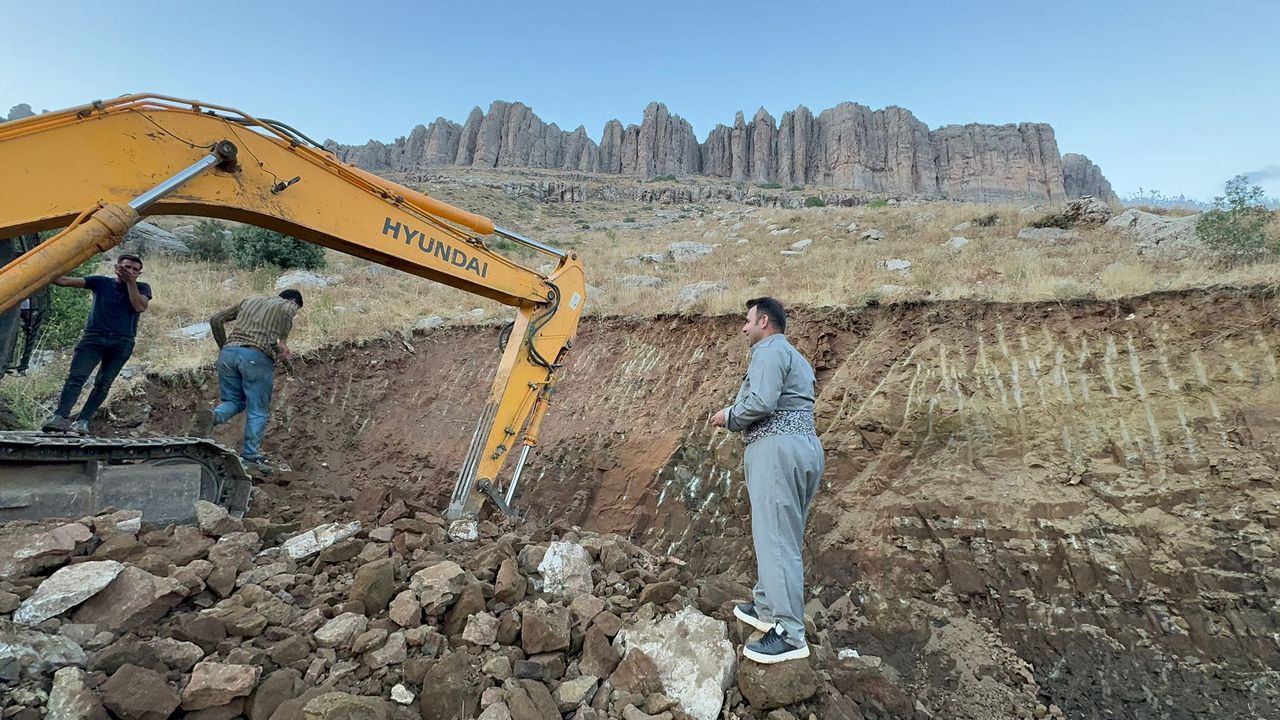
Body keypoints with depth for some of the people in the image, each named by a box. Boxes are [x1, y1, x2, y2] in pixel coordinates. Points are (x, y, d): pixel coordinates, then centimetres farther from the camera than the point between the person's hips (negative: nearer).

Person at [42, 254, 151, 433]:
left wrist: (130, 282, -5)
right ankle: (61, 417, -23)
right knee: (76, 377, -14)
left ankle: (82, 421, 1)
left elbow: (140, 307, -7)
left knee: (103, 383, -2)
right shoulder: (101, 282, 13)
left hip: (122, 342, 0)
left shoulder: (142, 288, 11)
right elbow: (65, 281, 8)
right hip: (94, 337, 0)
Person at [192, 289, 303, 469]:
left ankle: (213, 416, -10)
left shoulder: (249, 301, 26)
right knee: (257, 410, 6)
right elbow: (278, 341, -5)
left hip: (229, 353, 5)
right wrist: (282, 353, 13)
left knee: (233, 401, 21)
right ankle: (251, 457, 10)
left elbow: (215, 320, 22)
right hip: (257, 357, -5)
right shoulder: (288, 307, 10)